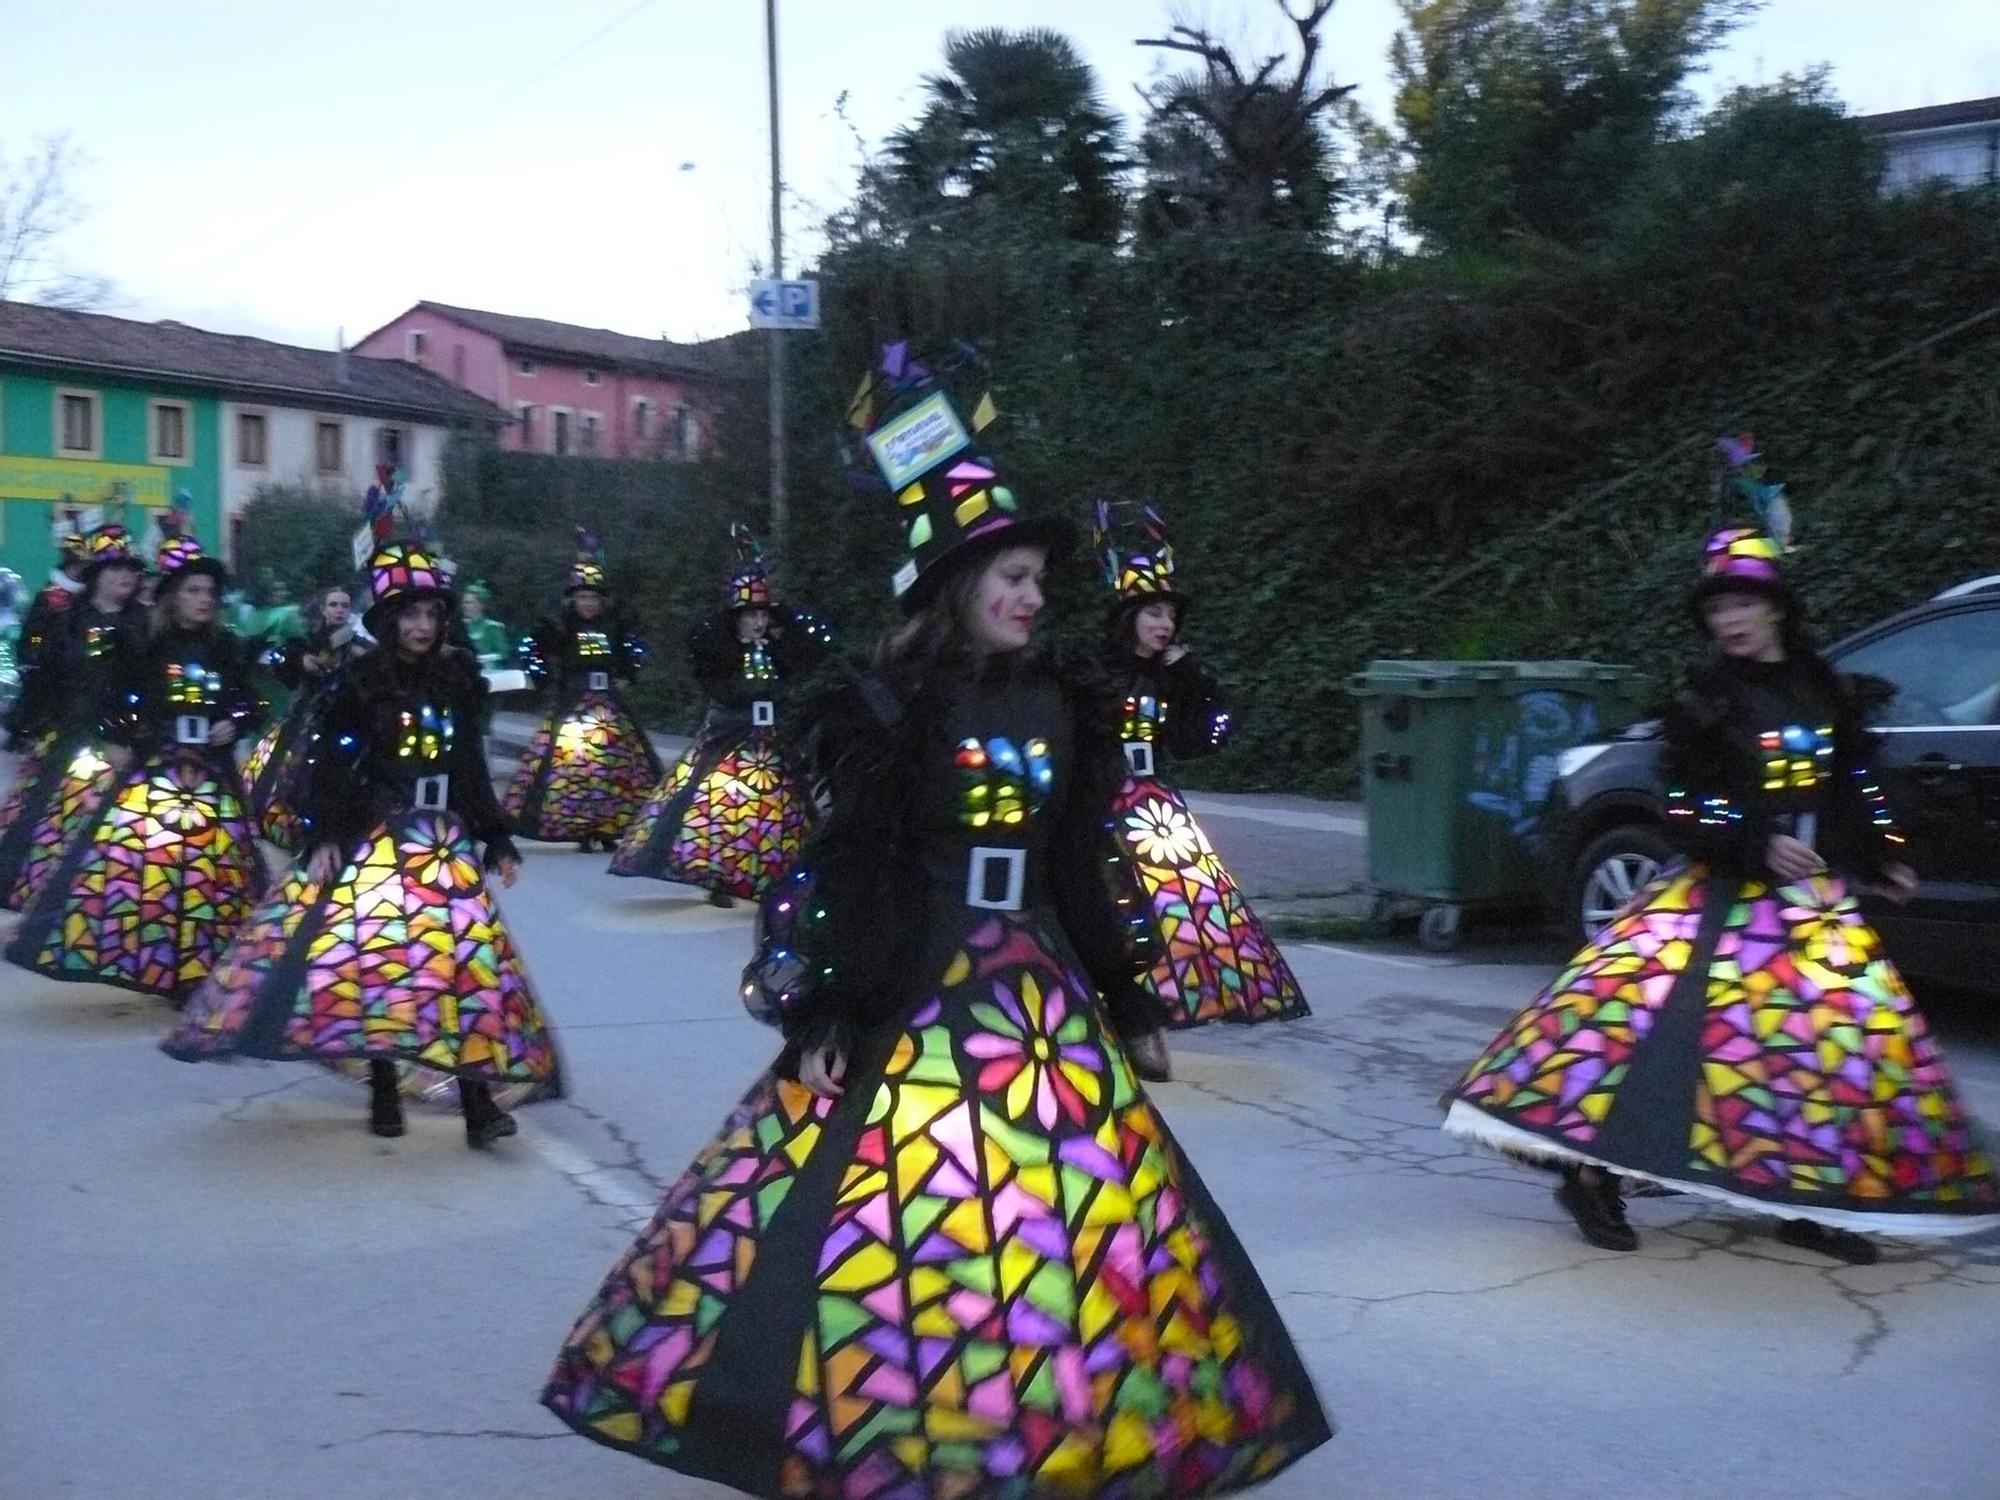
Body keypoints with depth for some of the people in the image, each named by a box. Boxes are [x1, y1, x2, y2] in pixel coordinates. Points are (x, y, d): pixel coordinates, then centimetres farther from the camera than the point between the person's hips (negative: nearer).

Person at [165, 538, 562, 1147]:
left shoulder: (456, 680, 8)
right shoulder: (359, 684, -3)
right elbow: (329, 766, -5)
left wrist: (497, 839, 13)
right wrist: (324, 837, -15)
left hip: (447, 842, 3)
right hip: (373, 840, -3)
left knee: (467, 958, -5)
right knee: (374, 956, -1)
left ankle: (479, 1101, -5)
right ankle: (384, 1092, 14)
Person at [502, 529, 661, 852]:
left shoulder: (614, 625, 4)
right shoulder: (560, 627, -6)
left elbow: (636, 648, 19)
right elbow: (530, 650, -5)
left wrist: (626, 676, 10)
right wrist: (549, 681, -6)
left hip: (610, 705, 4)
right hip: (571, 705, -4)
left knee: (617, 762, 3)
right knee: (571, 764, -11)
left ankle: (609, 829, 11)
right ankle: (580, 830, -6)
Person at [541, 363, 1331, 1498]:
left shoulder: (1060, 705, 8)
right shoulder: (891, 708, -6)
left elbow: (1081, 866, 14)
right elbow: (850, 869, -7)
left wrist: (1119, 997, 15)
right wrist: (827, 1014, -11)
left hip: (1040, 993, 5)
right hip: (915, 991, -5)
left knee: (1075, 1212, 5)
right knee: (894, 1221, -5)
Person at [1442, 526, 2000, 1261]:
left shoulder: (1822, 688, 8)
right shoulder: (1705, 700, -5)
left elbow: (1857, 786, 18)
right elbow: (1687, 809, -9)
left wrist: (1882, 860, 16)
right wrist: (1758, 849, -21)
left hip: (1817, 896, 5)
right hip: (1724, 895, -5)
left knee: (1837, 1033, 5)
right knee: (1652, 1013, -14)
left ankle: (1808, 1200, 16)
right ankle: (1593, 1175, -3)